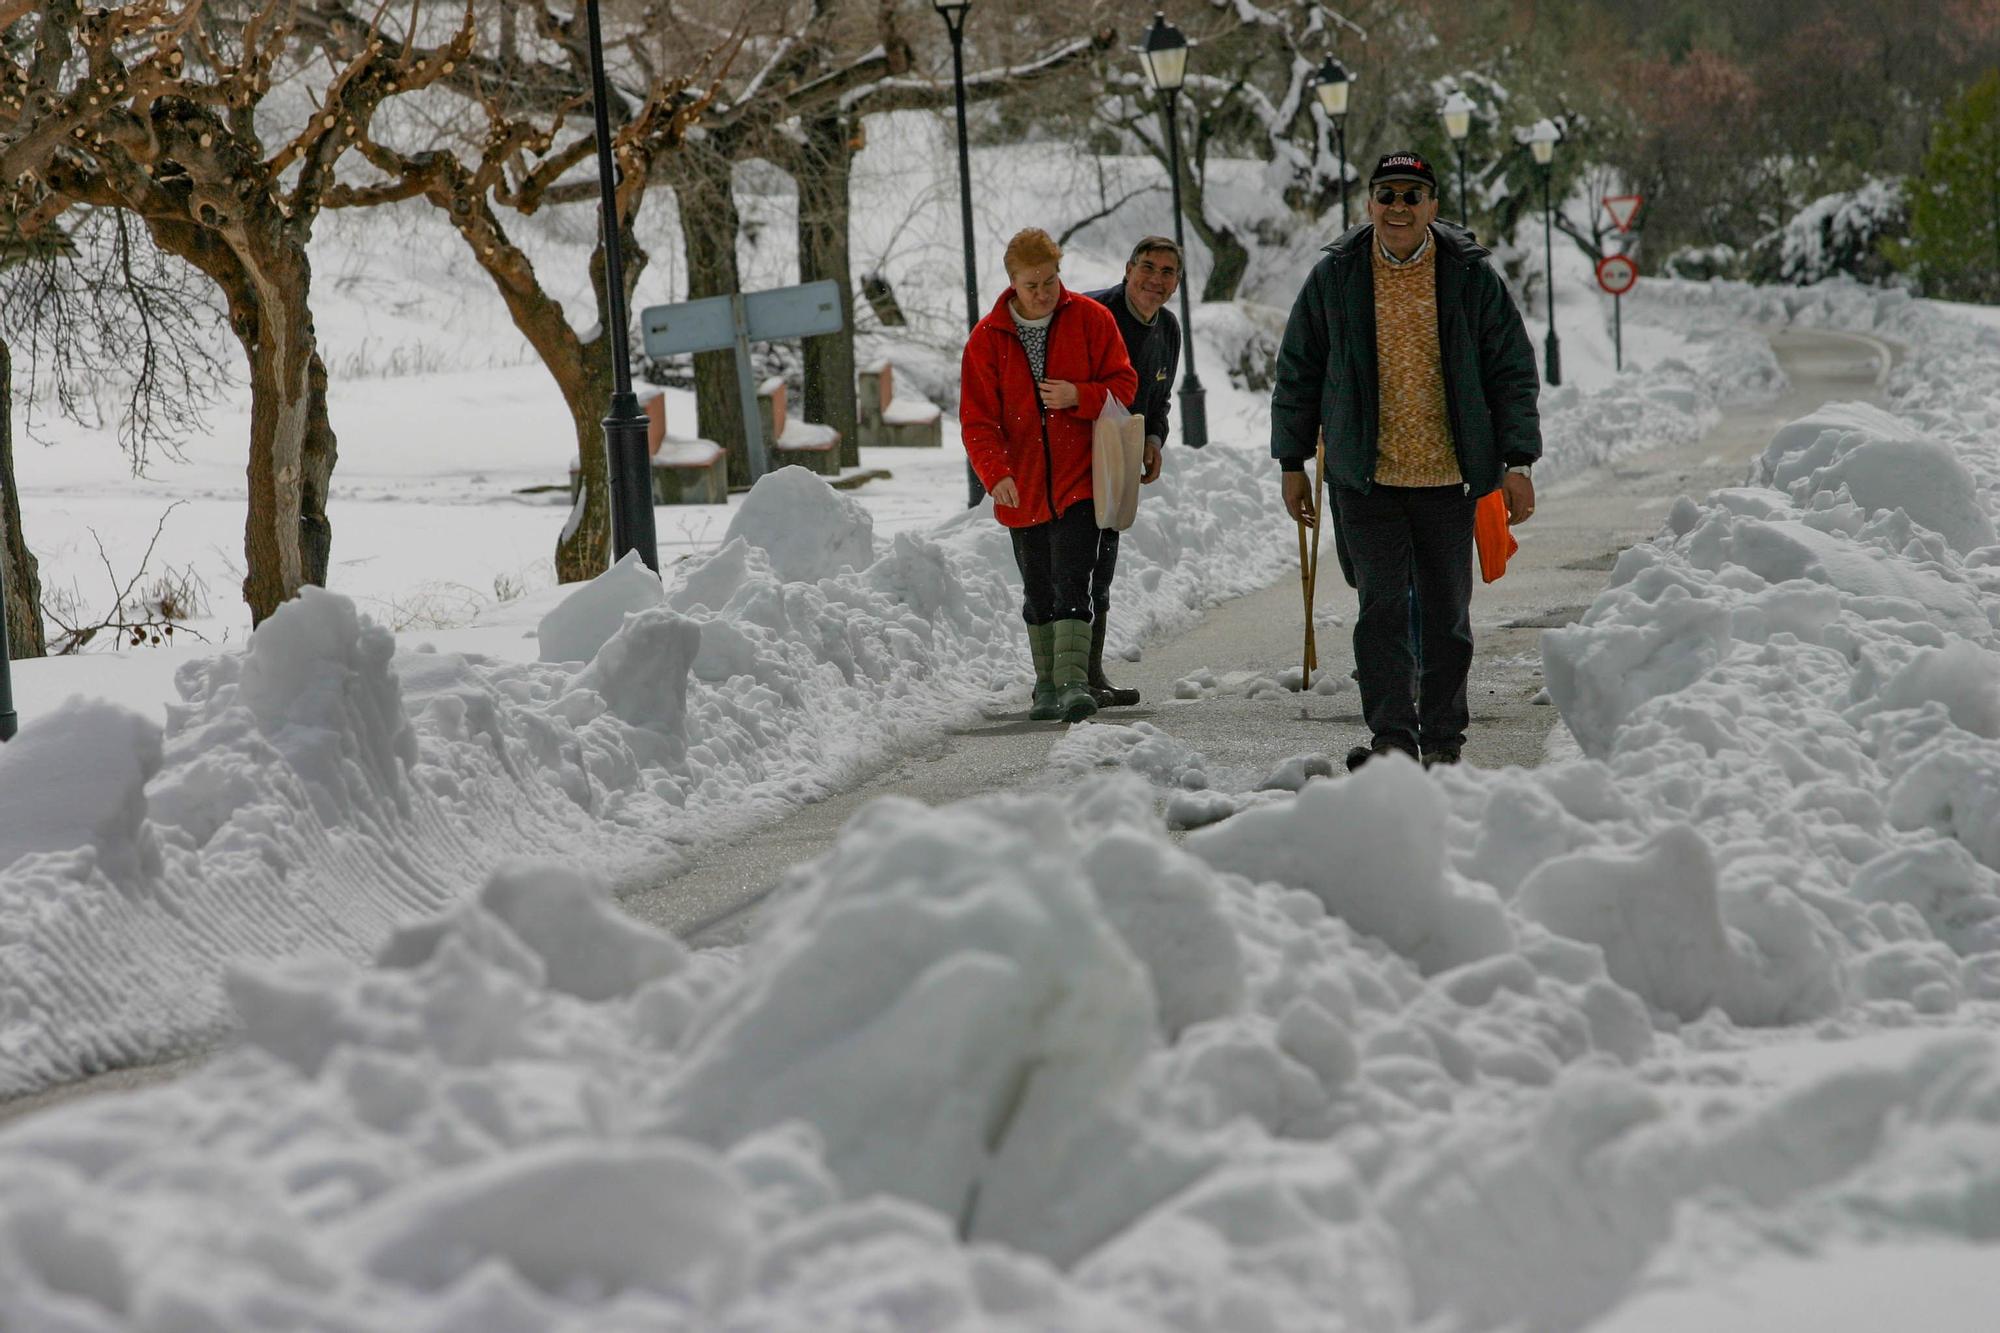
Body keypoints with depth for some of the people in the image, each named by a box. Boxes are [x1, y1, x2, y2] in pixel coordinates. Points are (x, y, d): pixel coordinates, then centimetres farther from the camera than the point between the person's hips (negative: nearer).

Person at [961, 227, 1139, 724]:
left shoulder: (1090, 319, -3)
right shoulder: (987, 338, -2)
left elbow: (1123, 383, 1)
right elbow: (977, 420, -3)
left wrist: (1079, 396, -19)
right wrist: (995, 474, -20)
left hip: (1079, 481, -2)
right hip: (1023, 487, 2)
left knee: (1071, 585, -14)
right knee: (1038, 594, 13)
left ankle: (1074, 680, -19)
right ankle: (1047, 684, 26)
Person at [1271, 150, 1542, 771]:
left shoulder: (1471, 276, 1)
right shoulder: (1334, 277, 3)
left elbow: (1514, 371, 3)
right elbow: (1298, 374, 10)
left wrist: (1518, 463, -4)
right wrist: (1292, 464, 8)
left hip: (1449, 476, 0)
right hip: (1367, 476, 0)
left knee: (1447, 613, 7)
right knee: (1383, 606, -7)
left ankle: (1443, 738, 18)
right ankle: (1392, 738, -5)